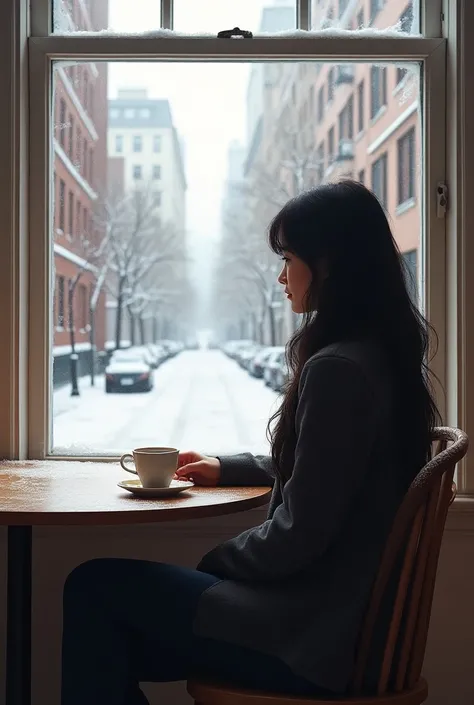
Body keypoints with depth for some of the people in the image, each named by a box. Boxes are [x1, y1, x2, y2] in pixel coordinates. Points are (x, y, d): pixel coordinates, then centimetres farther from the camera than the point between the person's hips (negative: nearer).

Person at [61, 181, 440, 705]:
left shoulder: (337, 369, -22)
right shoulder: (387, 356, 8)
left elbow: (297, 534, -21)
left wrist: (214, 560, -3)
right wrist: (228, 468, 18)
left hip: (314, 638, -9)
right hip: (347, 615, 9)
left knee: (93, 586, -2)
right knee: (115, 644, 13)